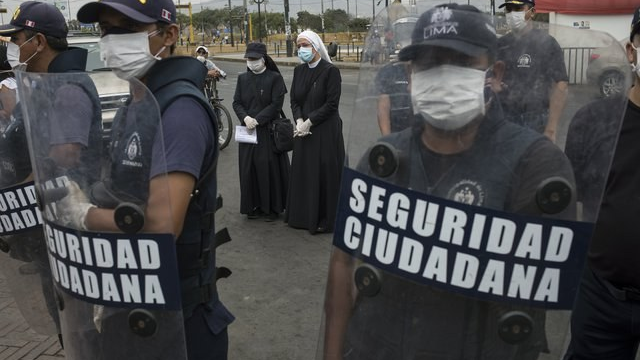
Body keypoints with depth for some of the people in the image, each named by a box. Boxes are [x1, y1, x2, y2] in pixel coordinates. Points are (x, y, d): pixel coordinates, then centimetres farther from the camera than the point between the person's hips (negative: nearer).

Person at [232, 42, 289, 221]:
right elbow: (236, 102, 5)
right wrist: (246, 118, -14)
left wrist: (257, 120, -16)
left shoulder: (275, 78, -5)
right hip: (247, 130, 4)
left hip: (269, 131, -4)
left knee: (269, 168, 0)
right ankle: (254, 205, 20)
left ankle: (272, 206, 12)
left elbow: (276, 104, -11)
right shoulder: (242, 78, 9)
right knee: (249, 168, 7)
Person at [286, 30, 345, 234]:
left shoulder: (330, 71, -10)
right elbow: (294, 100, 8)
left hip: (325, 131, -6)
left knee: (324, 173, 0)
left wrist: (309, 122, -15)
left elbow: (332, 103, -14)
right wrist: (299, 121, -11)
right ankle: (303, 214, 25)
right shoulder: (298, 71, 8)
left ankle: (325, 219, 13)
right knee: (302, 172, 11)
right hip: (303, 131, 6)